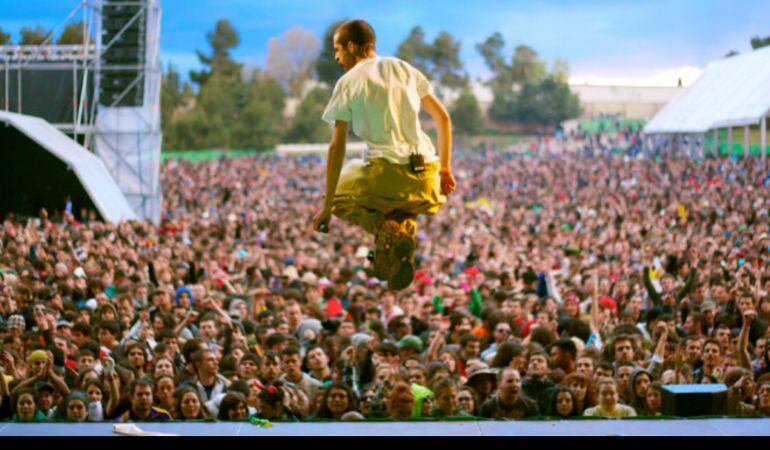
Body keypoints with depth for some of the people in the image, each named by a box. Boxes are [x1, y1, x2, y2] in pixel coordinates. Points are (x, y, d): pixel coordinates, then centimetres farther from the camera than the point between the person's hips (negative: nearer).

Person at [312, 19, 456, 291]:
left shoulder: (347, 84, 2)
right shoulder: (403, 69, 14)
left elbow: (337, 148, -2)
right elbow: (443, 118, 14)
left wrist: (327, 207, 1)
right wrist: (445, 168, 23)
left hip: (386, 175, -5)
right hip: (425, 181, 5)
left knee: (340, 196, 23)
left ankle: (386, 229, -8)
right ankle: (403, 221, 3)